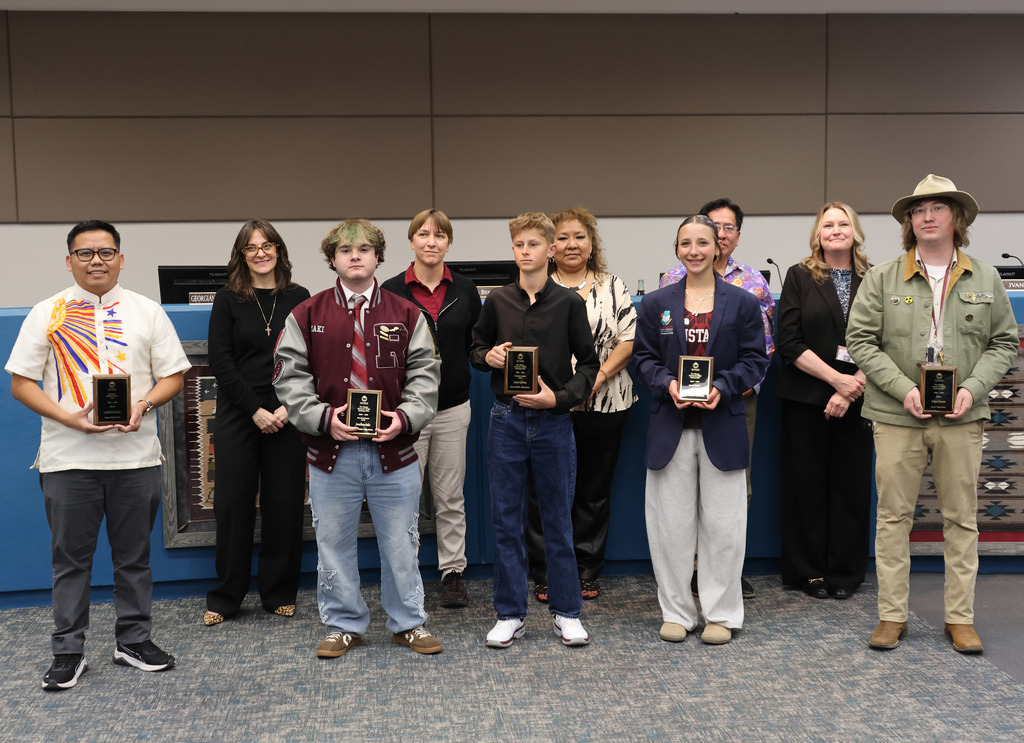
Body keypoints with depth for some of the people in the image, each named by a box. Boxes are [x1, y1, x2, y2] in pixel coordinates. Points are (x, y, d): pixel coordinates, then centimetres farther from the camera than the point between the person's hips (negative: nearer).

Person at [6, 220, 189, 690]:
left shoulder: (148, 312, 7)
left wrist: (144, 405, -13)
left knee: (134, 555, 10)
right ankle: (68, 652, 18)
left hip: (135, 455, 1)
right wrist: (69, 418, -14)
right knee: (70, 558, 6)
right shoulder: (47, 314, 4)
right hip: (68, 457, -1)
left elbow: (173, 376, 7)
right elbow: (21, 383, 1)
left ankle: (134, 641, 24)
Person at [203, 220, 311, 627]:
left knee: (284, 502, 4)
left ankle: (279, 593, 18)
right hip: (238, 414, -1)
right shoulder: (228, 299, 3)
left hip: (287, 415, 1)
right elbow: (220, 361, -3)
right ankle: (224, 597, 14)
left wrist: (288, 407, -10)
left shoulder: (298, 298, 5)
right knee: (232, 501, 1)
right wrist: (256, 410, -10)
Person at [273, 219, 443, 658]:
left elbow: (425, 374, 2)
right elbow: (289, 377, -1)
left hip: (393, 448, 0)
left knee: (400, 542, 9)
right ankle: (343, 625, 27)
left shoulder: (406, 315, 4)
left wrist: (406, 417, -13)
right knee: (333, 543, 10)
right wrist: (323, 418, -14)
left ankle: (408, 622, 25)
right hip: (330, 449, 0)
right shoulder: (306, 316, 3)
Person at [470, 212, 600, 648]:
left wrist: (559, 397, -11)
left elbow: (589, 363, 3)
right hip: (506, 420, 1)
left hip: (552, 420, -1)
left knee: (558, 518, 6)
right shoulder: (497, 302, 4)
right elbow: (476, 349, 16)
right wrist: (488, 357, -7)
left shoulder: (568, 303, 0)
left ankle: (566, 612, 20)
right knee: (506, 519, 6)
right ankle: (510, 615, 18)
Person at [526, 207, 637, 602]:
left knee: (595, 488, 8)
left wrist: (598, 376, -13)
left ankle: (587, 571, 21)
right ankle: (546, 573, 14)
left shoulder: (613, 287, 7)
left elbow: (629, 339, 0)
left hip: (603, 403, 1)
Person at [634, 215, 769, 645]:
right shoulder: (656, 304, 7)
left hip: (722, 426, -1)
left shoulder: (742, 303, 4)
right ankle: (676, 613, 20)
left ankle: (721, 614, 19)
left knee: (723, 523, 5)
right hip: (670, 427, 1)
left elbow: (755, 359, 1)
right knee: (671, 523, 6)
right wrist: (667, 384, -13)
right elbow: (644, 357, 6)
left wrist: (722, 388, -15)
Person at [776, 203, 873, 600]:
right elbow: (788, 343, -5)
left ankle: (845, 573, 17)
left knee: (852, 484, 4)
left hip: (856, 400, 1)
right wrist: (836, 378, -12)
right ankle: (808, 571, 15)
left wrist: (852, 388, -11)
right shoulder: (800, 277, 3)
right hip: (806, 399, -1)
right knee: (806, 484, 3)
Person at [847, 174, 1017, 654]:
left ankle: (960, 618, 18)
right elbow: (861, 340, -1)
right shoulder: (882, 279, 2)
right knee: (893, 516, 3)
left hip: (961, 417, 1)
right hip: (897, 416, -1)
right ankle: (892, 615, 14)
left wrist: (972, 389, -8)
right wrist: (903, 389, -13)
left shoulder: (985, 280, 8)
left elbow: (1003, 342, 9)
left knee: (961, 519, 7)